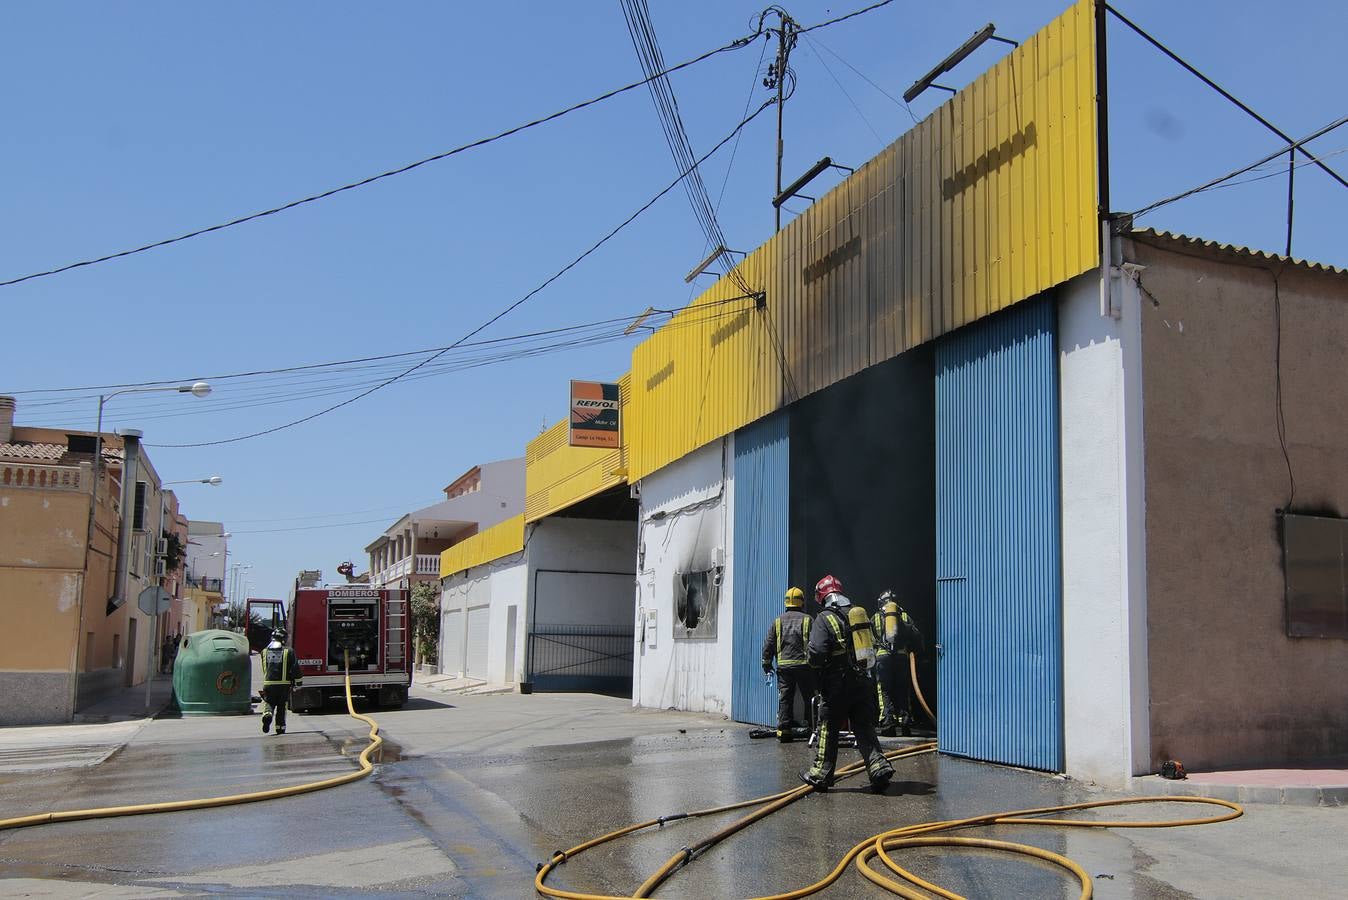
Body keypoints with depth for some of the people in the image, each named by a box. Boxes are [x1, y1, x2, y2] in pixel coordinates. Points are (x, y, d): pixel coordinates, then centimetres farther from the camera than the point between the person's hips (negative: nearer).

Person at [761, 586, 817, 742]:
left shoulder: (778, 621, 6)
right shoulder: (807, 620, -1)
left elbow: (768, 644, 7)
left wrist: (767, 664, 15)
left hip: (783, 665, 2)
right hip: (803, 665, -2)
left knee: (784, 699, 5)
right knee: (809, 699, 6)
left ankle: (783, 731, 2)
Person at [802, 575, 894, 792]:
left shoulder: (824, 619, -10)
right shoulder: (861, 613, 9)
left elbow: (817, 652, -18)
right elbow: (872, 647, 15)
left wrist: (816, 664, 2)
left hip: (838, 684, -5)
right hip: (864, 682, 5)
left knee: (828, 729, 6)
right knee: (865, 728, 10)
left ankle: (821, 774, 13)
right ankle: (879, 766, -2)